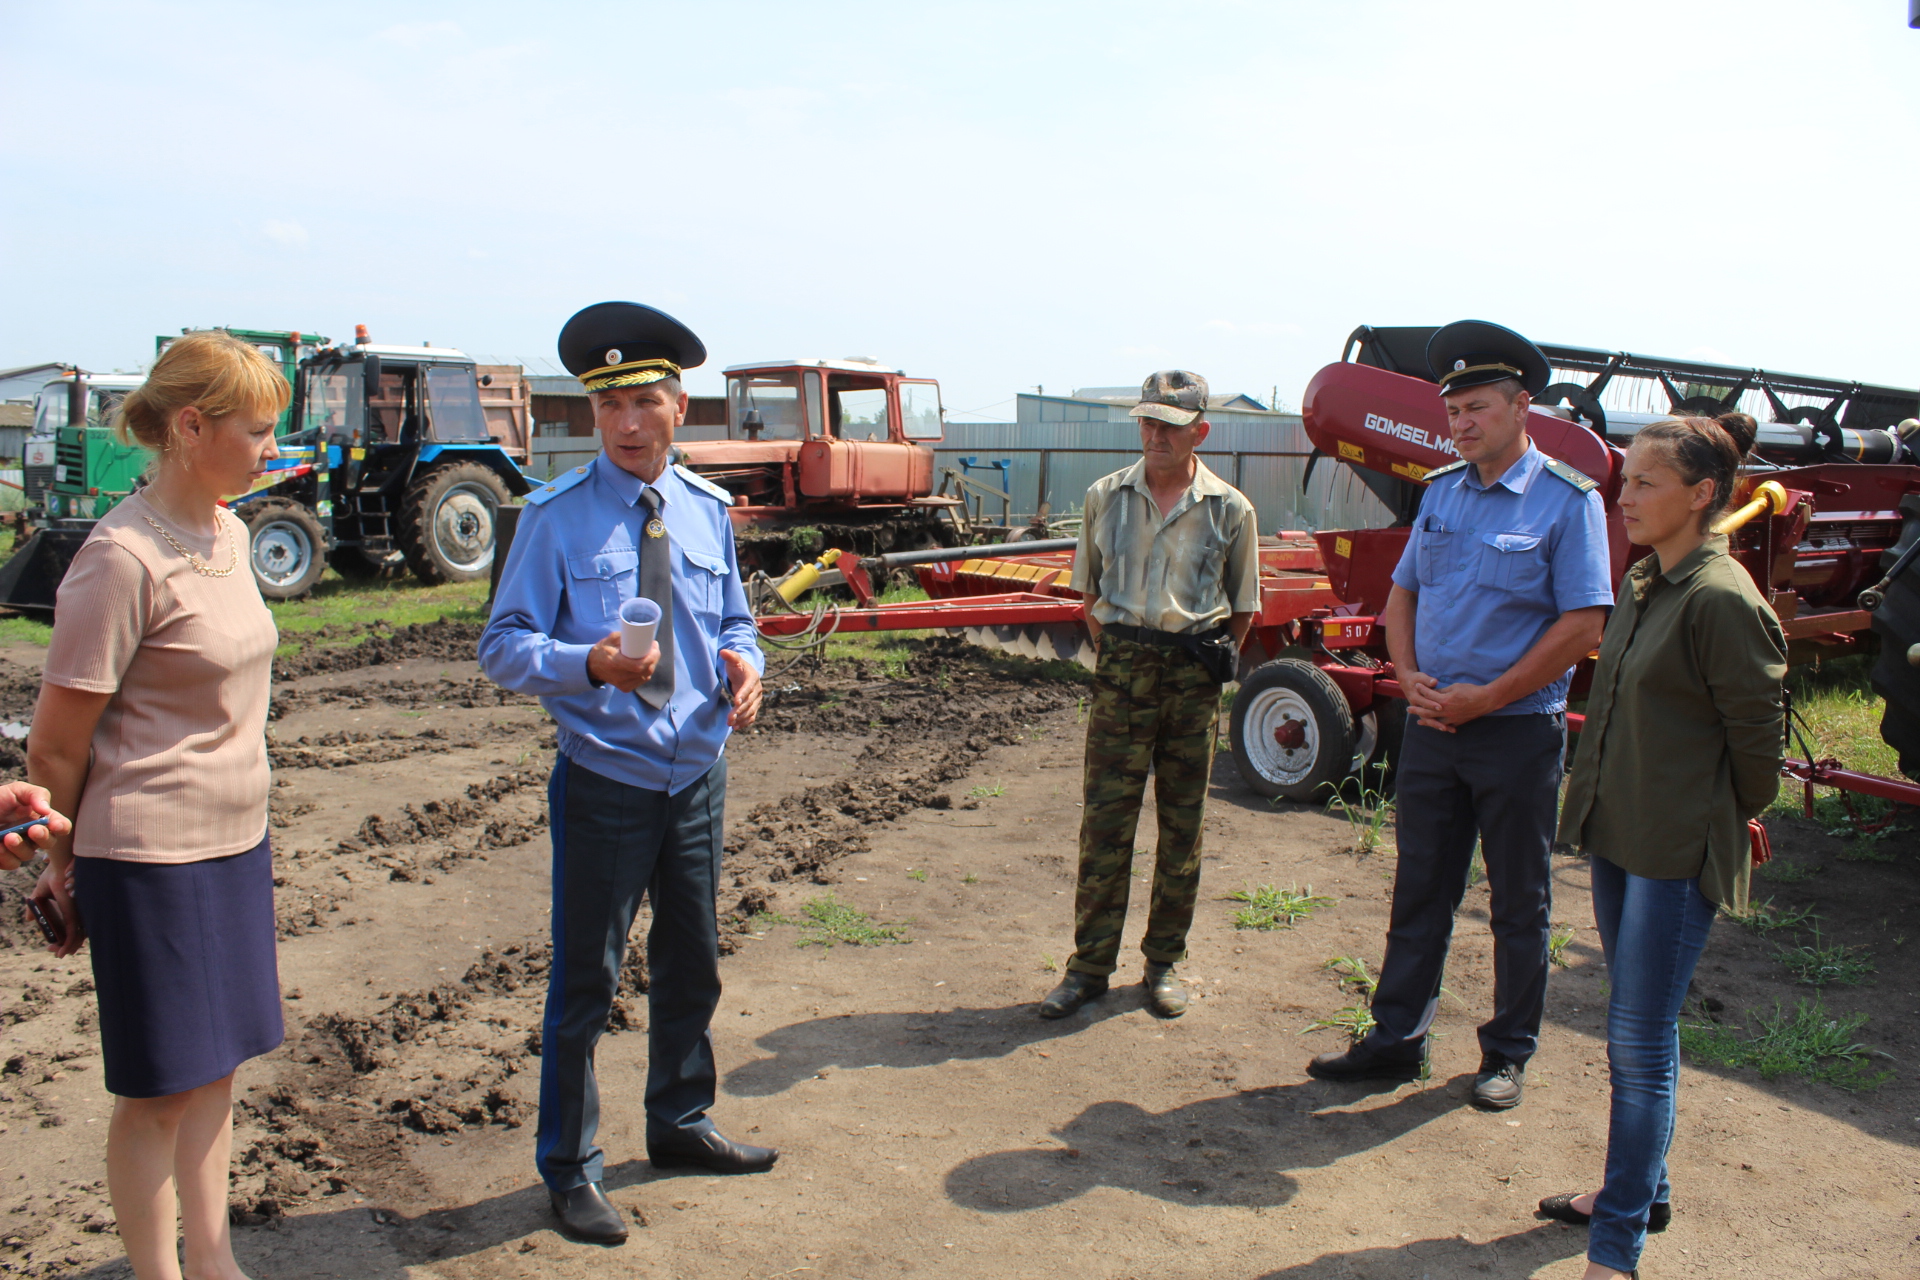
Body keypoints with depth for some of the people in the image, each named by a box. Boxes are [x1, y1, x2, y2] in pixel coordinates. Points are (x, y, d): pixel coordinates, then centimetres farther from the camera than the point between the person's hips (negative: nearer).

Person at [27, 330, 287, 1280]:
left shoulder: (227, 531, 7)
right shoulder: (122, 558, -18)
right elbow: (55, 747, -12)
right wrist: (63, 868, 0)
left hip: (235, 841, 7)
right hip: (150, 856, -7)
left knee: (218, 1065, 16)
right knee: (162, 1086, 6)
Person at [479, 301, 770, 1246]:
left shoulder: (707, 510, 5)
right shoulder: (557, 516, -9)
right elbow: (503, 645, -11)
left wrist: (744, 660, -9)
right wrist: (590, 663, -30)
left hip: (698, 777, 5)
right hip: (605, 784, -5)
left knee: (692, 965, 19)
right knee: (584, 983, 4)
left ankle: (680, 1124, 41)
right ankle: (569, 1168, 23)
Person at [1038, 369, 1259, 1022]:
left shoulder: (1230, 509, 1)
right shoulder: (1106, 497, 4)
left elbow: (1242, 607, 9)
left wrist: (1209, 661, 3)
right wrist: (1115, 650, 8)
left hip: (1194, 676, 0)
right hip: (1122, 670, 0)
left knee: (1182, 826, 8)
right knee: (1104, 821, 1)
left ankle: (1164, 961, 21)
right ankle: (1090, 963, 10)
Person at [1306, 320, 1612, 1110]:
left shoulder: (1566, 500, -9)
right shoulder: (1441, 492, 8)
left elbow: (1583, 624, -14)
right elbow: (1403, 593, 14)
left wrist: (1486, 698, -16)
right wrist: (1410, 677, -4)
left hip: (1518, 732, -5)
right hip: (1433, 722, 5)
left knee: (1518, 904, 9)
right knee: (1419, 890, 12)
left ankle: (1508, 1053, 24)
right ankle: (1396, 1039, 23)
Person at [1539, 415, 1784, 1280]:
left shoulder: (1722, 599, -18)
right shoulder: (1642, 584, 9)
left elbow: (1757, 735, -12)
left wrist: (1728, 821, 1)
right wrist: (1604, 804, 15)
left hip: (1678, 853, -9)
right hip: (1618, 835, 9)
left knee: (1641, 1045, -2)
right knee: (1632, 1031, 20)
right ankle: (1638, 1191, 36)